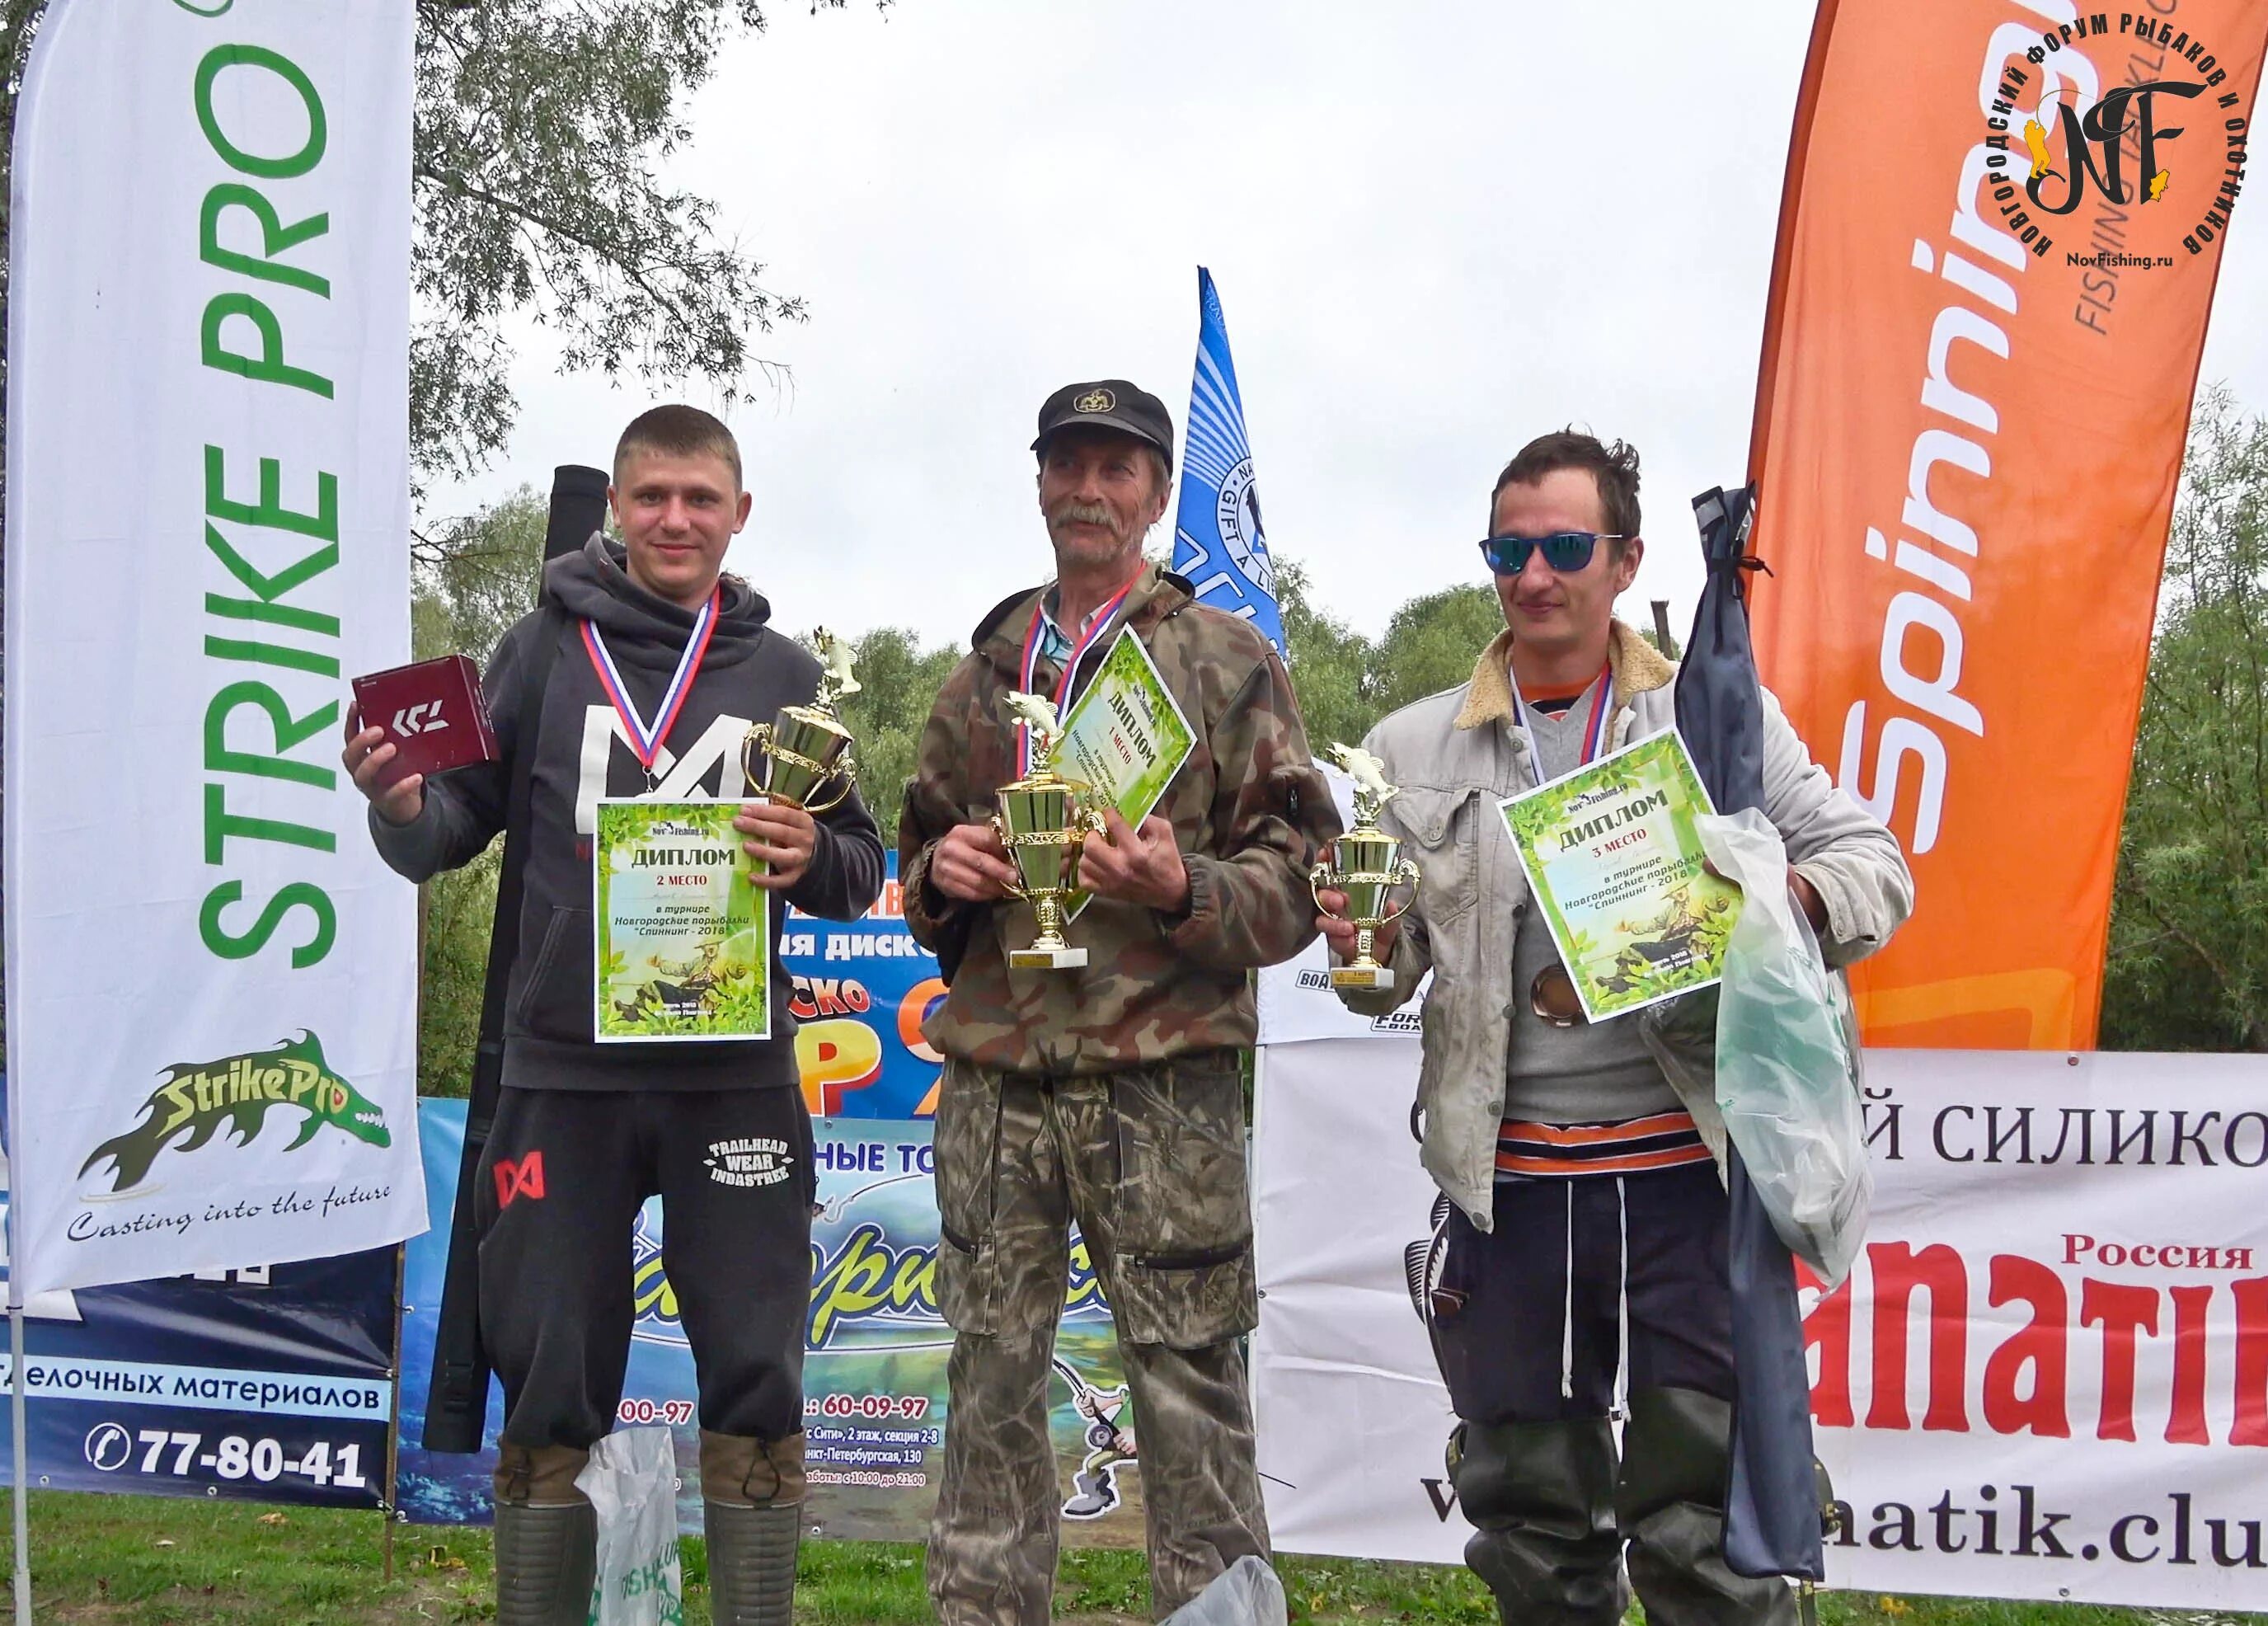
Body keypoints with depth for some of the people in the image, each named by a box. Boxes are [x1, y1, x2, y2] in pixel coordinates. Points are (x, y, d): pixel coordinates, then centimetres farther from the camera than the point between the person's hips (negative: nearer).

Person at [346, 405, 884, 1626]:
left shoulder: (783, 674, 8)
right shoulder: (543, 650, 5)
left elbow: (861, 871, 10)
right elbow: (453, 832, 6)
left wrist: (814, 859, -12)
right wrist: (401, 805, -16)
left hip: (735, 1076, 1)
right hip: (562, 1076, 0)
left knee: (754, 1382, 3)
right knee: (550, 1388, 6)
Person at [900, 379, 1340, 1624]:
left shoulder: (1228, 664, 3)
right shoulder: (983, 673, 17)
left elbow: (1299, 877, 0)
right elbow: (919, 852, 25)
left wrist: (1183, 893, -19)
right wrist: (937, 871, 2)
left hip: (1160, 1076, -4)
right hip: (991, 1076, 4)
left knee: (1189, 1386, 0)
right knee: (990, 1379, 10)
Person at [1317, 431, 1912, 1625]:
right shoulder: (1413, 750, 9)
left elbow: (1874, 865, 2)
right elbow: (1390, 977, 13)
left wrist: (1784, 899, -20)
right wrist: (1363, 950, -11)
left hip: (1689, 1177, -2)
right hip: (1509, 1187, 3)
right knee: (1533, 1523, 15)